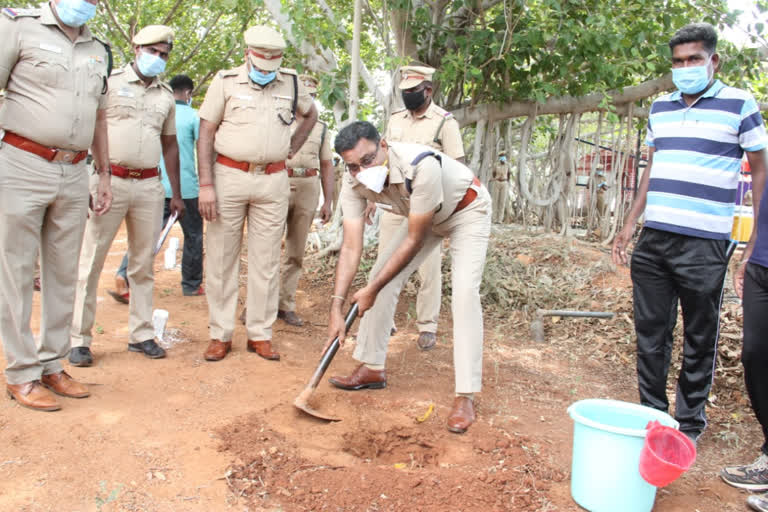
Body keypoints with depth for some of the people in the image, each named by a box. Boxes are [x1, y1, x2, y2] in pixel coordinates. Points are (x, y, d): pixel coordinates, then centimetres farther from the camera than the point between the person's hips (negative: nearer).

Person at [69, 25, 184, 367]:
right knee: (90, 261, -2)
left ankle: (141, 334, 17)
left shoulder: (167, 95, 14)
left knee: (144, 264, 8)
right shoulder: (110, 82, 0)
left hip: (149, 186, 5)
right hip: (110, 181, -4)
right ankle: (79, 339, 6)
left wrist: (176, 193, 16)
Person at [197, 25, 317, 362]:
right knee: (221, 258, 2)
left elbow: (310, 113, 28)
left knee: (266, 261, 5)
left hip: (273, 182, 2)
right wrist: (206, 184, -9)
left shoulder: (291, 83, 9)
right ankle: (220, 334, 13)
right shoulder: (226, 81, 1)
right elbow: (206, 134, -1)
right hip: (229, 176, -2)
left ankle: (260, 334, 15)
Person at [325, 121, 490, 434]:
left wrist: (372, 289, -28)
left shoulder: (421, 166, -42)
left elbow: (415, 241, -33)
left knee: (464, 292, -22)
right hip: (424, 216, 6)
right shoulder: (354, 183, -23)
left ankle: (465, 396, -16)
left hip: (467, 211, -6)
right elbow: (351, 247, -23)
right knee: (383, 276, -1)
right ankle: (372, 368, 14)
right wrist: (336, 307, -31)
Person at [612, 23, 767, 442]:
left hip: (705, 245, -4)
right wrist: (629, 225, 15)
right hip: (653, 239, 4)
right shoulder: (660, 108, 15)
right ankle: (652, 414, 21)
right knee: (650, 333, 8)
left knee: (699, 340, 5)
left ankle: (689, 423, 19)